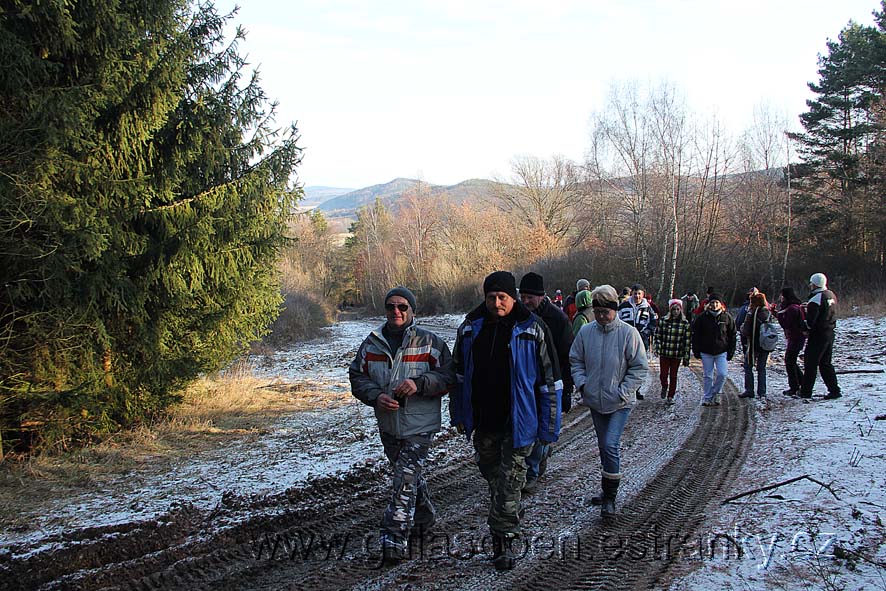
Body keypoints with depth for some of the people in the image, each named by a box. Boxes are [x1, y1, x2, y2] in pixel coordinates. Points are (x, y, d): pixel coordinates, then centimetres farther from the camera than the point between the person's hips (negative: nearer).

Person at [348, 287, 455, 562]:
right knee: (411, 476, 21)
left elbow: (448, 376, -7)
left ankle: (395, 538, -5)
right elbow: (357, 377, 6)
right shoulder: (371, 343, 3)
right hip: (388, 425, 5)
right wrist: (376, 396, -13)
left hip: (419, 426, -5)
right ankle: (424, 517, 41)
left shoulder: (429, 342, -7)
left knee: (405, 480, -10)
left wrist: (419, 383, -23)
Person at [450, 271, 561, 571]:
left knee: (510, 479, -2)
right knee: (492, 475, 17)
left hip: (517, 421, -4)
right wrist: (459, 415, 13)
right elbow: (459, 374, 13)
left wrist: (549, 427, -8)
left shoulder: (532, 330, -10)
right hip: (482, 422, 4)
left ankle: (504, 537, 11)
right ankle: (507, 527, 36)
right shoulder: (471, 328, 1)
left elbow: (549, 380, -7)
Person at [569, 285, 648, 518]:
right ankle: (608, 491, 31)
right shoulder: (586, 331, -2)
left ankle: (610, 497, -1)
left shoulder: (628, 333, -12)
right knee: (604, 446, 16)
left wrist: (623, 391, -11)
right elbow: (575, 360, 10)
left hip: (619, 403, -4)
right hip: (595, 401, 5)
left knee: (610, 445, -13)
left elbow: (640, 367, -7)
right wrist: (581, 382, -4)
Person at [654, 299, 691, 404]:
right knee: (663, 375, 0)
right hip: (664, 353, 0)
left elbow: (688, 341, 0)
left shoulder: (685, 323, -2)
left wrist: (686, 357, -2)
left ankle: (670, 396, 20)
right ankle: (664, 387, 33)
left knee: (673, 376, 6)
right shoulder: (663, 321, 0)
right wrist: (658, 347, -8)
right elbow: (657, 335, 5)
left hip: (677, 355, 0)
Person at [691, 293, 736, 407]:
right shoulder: (702, 318, -1)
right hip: (706, 352, 0)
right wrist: (696, 351, 0)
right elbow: (695, 335, 4)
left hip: (722, 352, 0)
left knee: (723, 374, -10)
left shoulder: (727, 317, 0)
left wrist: (730, 351, 2)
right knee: (708, 376, 6)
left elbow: (732, 335, 7)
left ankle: (715, 393, 13)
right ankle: (707, 397, 17)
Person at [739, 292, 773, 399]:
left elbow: (746, 331, -16)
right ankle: (762, 392, 13)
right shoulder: (768, 312, 4)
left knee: (748, 367, 6)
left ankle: (749, 390, 3)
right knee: (762, 368, 13)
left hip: (753, 345, -6)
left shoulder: (752, 313, -15)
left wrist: (742, 328, 3)